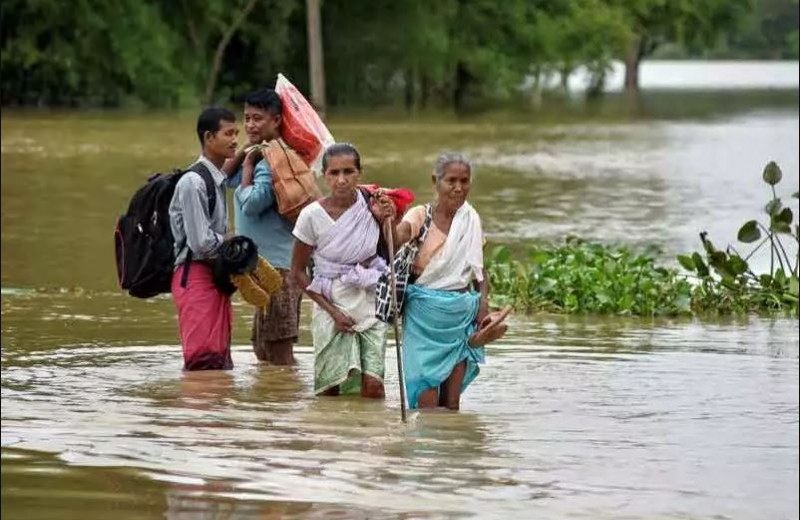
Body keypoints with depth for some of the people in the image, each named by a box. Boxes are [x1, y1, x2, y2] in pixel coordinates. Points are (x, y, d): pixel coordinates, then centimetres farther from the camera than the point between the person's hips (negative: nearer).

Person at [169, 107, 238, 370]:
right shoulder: (193, 182, -15)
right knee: (203, 360, -13)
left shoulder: (217, 180, 15)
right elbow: (202, 243, -19)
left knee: (219, 358, 10)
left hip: (214, 274, 10)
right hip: (195, 275, -10)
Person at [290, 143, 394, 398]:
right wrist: (332, 310, -9)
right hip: (332, 307, -1)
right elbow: (298, 271, -2)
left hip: (370, 304, 1)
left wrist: (385, 219, -12)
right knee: (329, 390, 0)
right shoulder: (312, 216, -10)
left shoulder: (372, 205, -5)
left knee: (372, 386, -12)